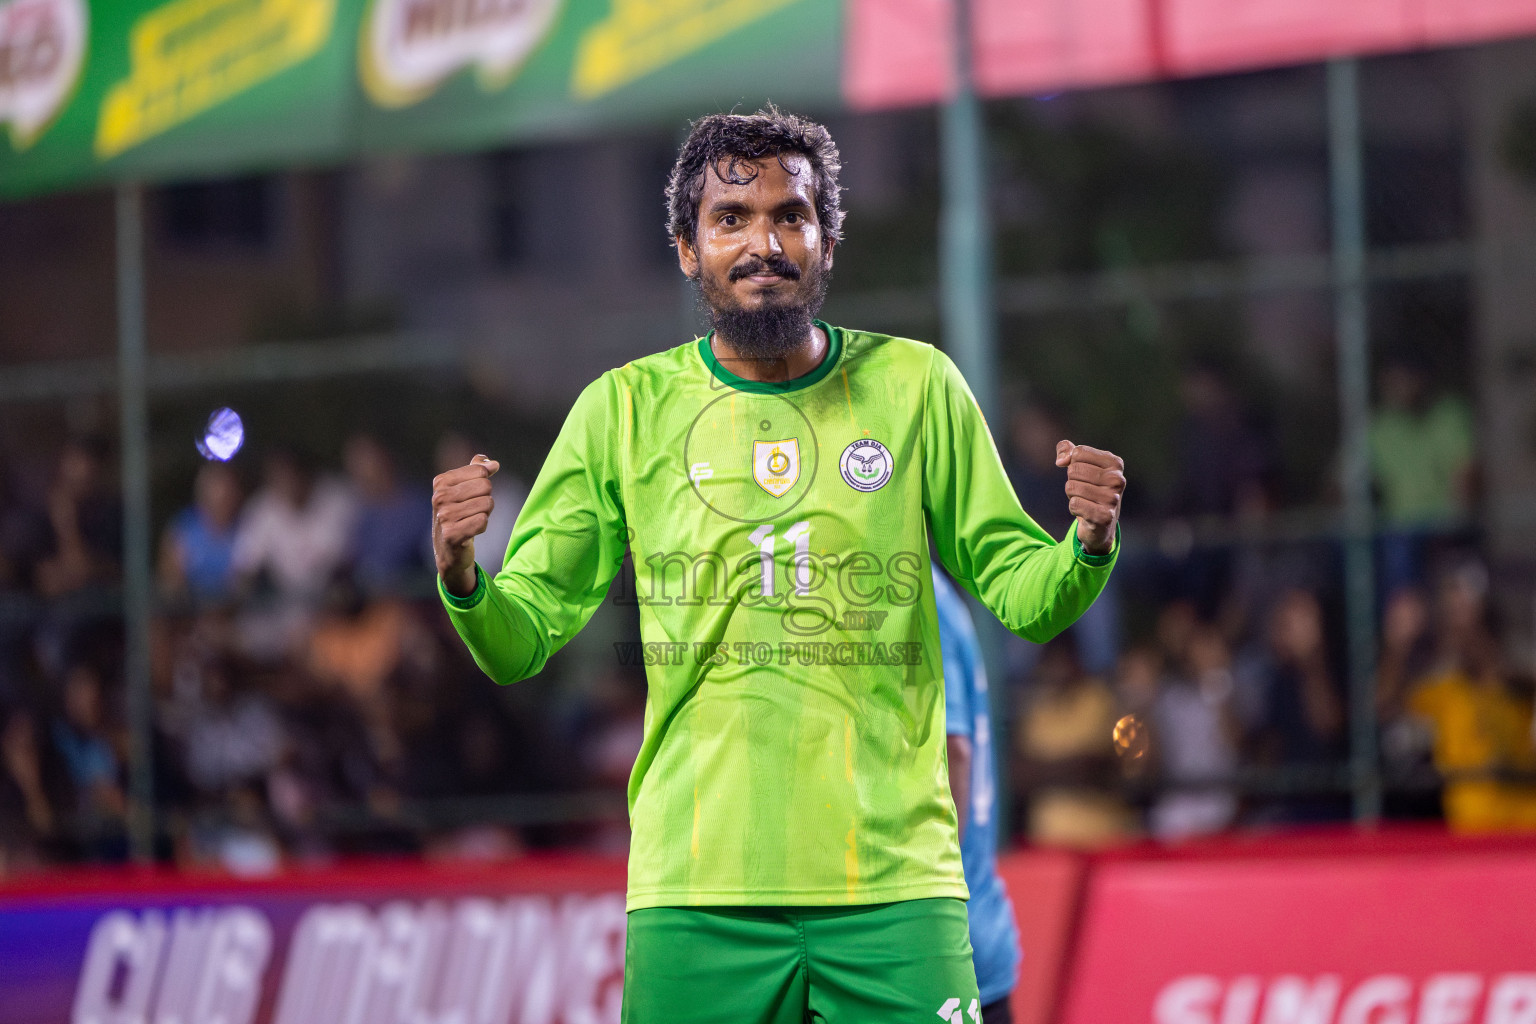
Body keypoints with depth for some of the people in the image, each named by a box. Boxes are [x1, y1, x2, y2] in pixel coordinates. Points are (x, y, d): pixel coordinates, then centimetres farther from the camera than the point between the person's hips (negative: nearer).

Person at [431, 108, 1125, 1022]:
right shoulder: (626, 408, 5)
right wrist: (464, 582, -16)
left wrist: (1086, 552, -11)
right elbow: (522, 643, 6)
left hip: (896, 883, 0)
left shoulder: (916, 388, 6)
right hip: (695, 894, 0)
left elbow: (1018, 592, 11)